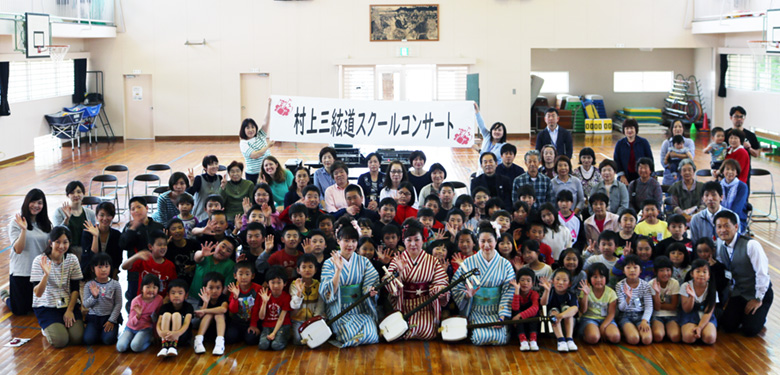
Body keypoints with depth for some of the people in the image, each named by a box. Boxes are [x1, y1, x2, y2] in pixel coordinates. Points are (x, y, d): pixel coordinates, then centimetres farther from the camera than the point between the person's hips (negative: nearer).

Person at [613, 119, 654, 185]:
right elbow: (616, 161, 5)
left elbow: (650, 160, 3)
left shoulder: (643, 142, -1)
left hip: (640, 176, -1)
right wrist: (621, 175, -3)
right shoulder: (620, 144, 3)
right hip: (626, 177, 1)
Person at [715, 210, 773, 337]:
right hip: (739, 293, 5)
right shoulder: (721, 248, -3)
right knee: (728, 326, -8)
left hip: (759, 293, -5)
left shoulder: (751, 245, -25)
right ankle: (743, 314, 21)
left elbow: (762, 273, -23)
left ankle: (758, 316, 18)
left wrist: (758, 299, -18)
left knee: (750, 330, -14)